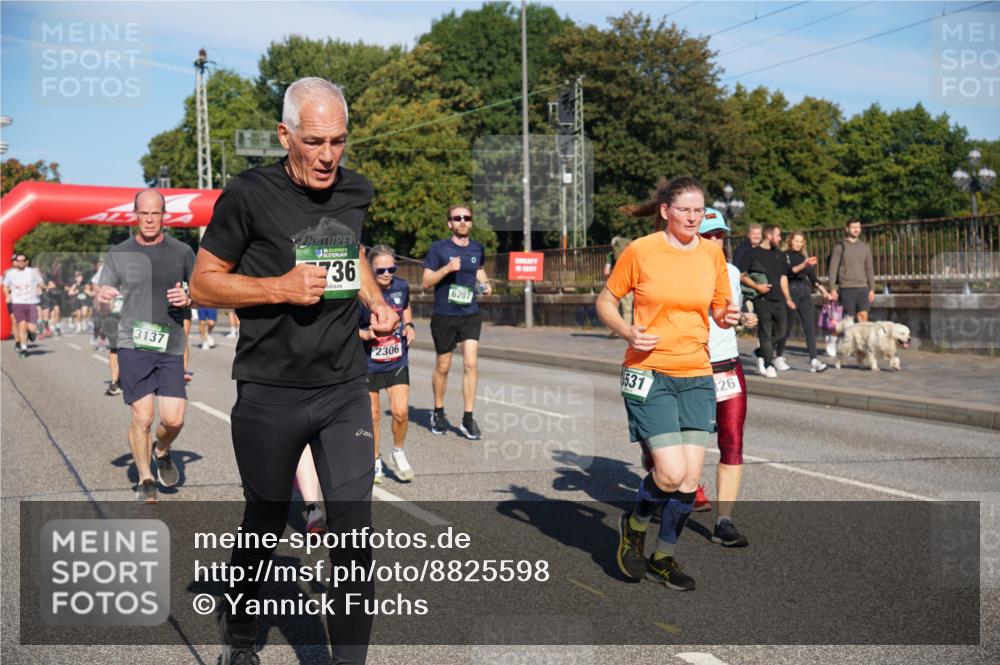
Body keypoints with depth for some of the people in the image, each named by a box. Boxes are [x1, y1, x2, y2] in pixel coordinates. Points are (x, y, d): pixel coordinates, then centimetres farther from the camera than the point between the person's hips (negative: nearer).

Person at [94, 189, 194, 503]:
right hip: (133, 346, -1)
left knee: (174, 419, -5)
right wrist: (101, 298, -16)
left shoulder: (182, 252, 6)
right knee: (142, 417, -4)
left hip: (170, 348, 1)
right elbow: (103, 310, 7)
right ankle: (145, 481, 15)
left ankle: (161, 451, 29)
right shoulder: (119, 254, 5)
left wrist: (188, 299, -6)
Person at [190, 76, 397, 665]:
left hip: (346, 390, 3)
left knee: (354, 530, -4)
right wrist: (281, 287, -19)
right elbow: (204, 282, -6)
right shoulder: (249, 195, -11)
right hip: (270, 395, -3)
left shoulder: (355, 191, 4)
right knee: (267, 525, 14)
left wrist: (377, 301, 6)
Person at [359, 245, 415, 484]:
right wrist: (365, 334, -27)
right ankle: (375, 462, 27)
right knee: (373, 416, 7)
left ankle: (398, 452, 18)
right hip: (368, 364, -2)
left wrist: (409, 326, 1)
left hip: (397, 362, 2)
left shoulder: (401, 286, -4)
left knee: (401, 411, -9)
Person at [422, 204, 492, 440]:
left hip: (470, 315, 2)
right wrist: (447, 268, -21)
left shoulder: (478, 248, 7)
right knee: (443, 366, 9)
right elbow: (426, 281, -6)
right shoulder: (439, 248, -5)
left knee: (471, 364, -9)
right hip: (444, 316, -2)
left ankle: (468, 419, -3)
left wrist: (485, 284, 6)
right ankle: (438, 412, 29)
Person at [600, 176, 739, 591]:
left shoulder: (711, 253, 6)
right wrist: (627, 333, -15)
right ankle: (634, 525, 17)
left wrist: (728, 316, -6)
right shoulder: (641, 250, -6)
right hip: (649, 373, -4)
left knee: (690, 479, 1)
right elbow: (605, 301, 3)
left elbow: (720, 309, 18)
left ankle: (663, 558, 22)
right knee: (671, 472, -15)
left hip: (697, 376, 4)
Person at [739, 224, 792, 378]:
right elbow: (741, 275, -5)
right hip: (762, 299, -6)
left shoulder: (779, 255, 18)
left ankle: (760, 354, 26)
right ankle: (768, 365, 2)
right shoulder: (752, 254, -2)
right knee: (765, 333, -4)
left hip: (778, 299, 6)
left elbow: (783, 277, 20)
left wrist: (787, 297, 14)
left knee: (780, 332, 6)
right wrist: (757, 286, -15)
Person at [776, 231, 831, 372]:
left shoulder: (804, 257, 16)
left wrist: (822, 289, 7)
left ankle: (814, 360, -11)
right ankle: (778, 357, 22)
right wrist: (803, 265, -30)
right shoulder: (784, 255, -2)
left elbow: (812, 277, 17)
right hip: (790, 291, -5)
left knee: (810, 326, -6)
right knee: (787, 327, 3)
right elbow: (788, 272, -17)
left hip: (805, 292, 5)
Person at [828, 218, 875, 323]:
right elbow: (833, 268, -1)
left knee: (863, 316, -9)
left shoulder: (864, 246, 13)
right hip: (846, 288, -3)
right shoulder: (840, 246, 1)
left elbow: (869, 269, 16)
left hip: (862, 287, 3)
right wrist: (832, 289, -7)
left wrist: (872, 289, 11)